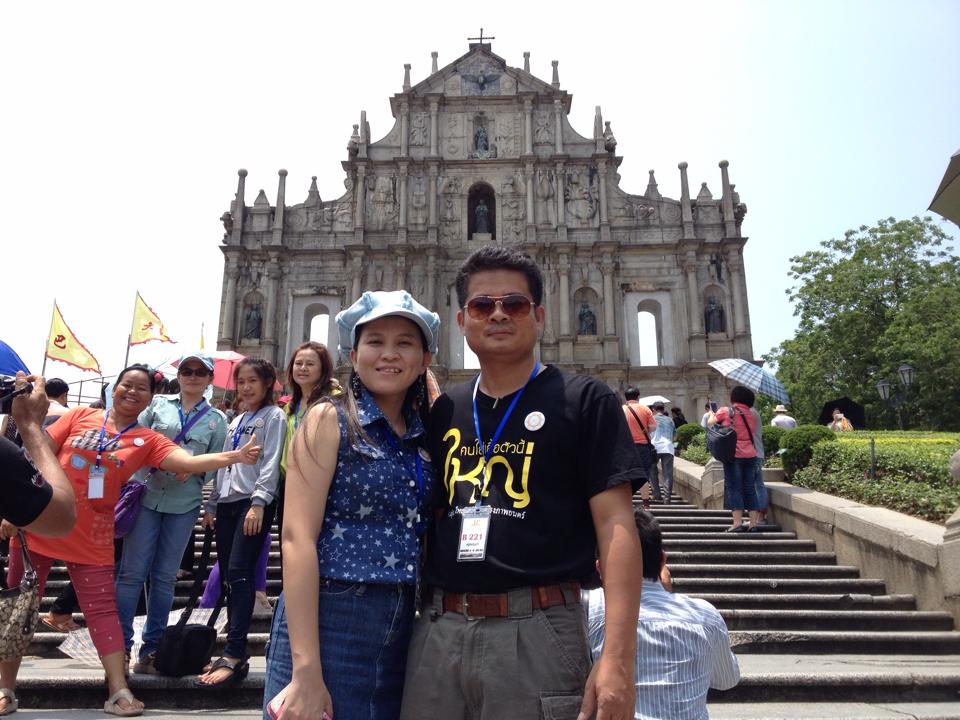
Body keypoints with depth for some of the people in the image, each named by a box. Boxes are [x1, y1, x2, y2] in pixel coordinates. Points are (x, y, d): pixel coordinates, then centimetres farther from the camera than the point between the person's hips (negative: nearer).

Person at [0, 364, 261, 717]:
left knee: (102, 608, 1)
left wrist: (235, 456, -31)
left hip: (91, 539, -1)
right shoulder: (80, 416, 0)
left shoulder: (147, 440, -2)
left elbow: (189, 462, -16)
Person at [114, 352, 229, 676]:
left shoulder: (217, 420, 8)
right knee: (132, 572, -1)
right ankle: (119, 645, 10)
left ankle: (151, 649, 19)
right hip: (146, 496, 0)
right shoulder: (158, 404, 8)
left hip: (183, 505, 1)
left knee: (164, 577, 8)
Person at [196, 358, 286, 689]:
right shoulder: (236, 422, 22)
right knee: (227, 577, 6)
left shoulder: (273, 416, 0)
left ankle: (234, 657, -14)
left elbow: (271, 463, -10)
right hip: (227, 503, 8)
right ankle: (234, 652, 13)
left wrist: (259, 502, -19)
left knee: (239, 573, -15)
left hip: (253, 503, -7)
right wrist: (211, 504, 18)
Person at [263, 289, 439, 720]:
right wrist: (306, 671, -19)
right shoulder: (329, 419, -7)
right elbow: (297, 538, -14)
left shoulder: (425, 438, 7)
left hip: (402, 628, 5)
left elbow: (421, 537, 12)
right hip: (328, 620, -5)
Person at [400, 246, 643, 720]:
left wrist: (618, 658, -17)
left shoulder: (583, 401, -2)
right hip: (437, 631, 5)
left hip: (536, 631, -4)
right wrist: (416, 618, 11)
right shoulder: (444, 413, 11)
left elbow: (615, 527, -9)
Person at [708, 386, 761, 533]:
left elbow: (711, 422, 5)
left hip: (734, 455, -4)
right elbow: (753, 435, 13)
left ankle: (737, 523, -7)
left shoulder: (725, 411, -3)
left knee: (734, 488, -2)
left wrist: (712, 414, 24)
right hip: (750, 455, 4)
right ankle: (753, 524, 7)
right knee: (750, 489, 8)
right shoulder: (751, 415, 11)